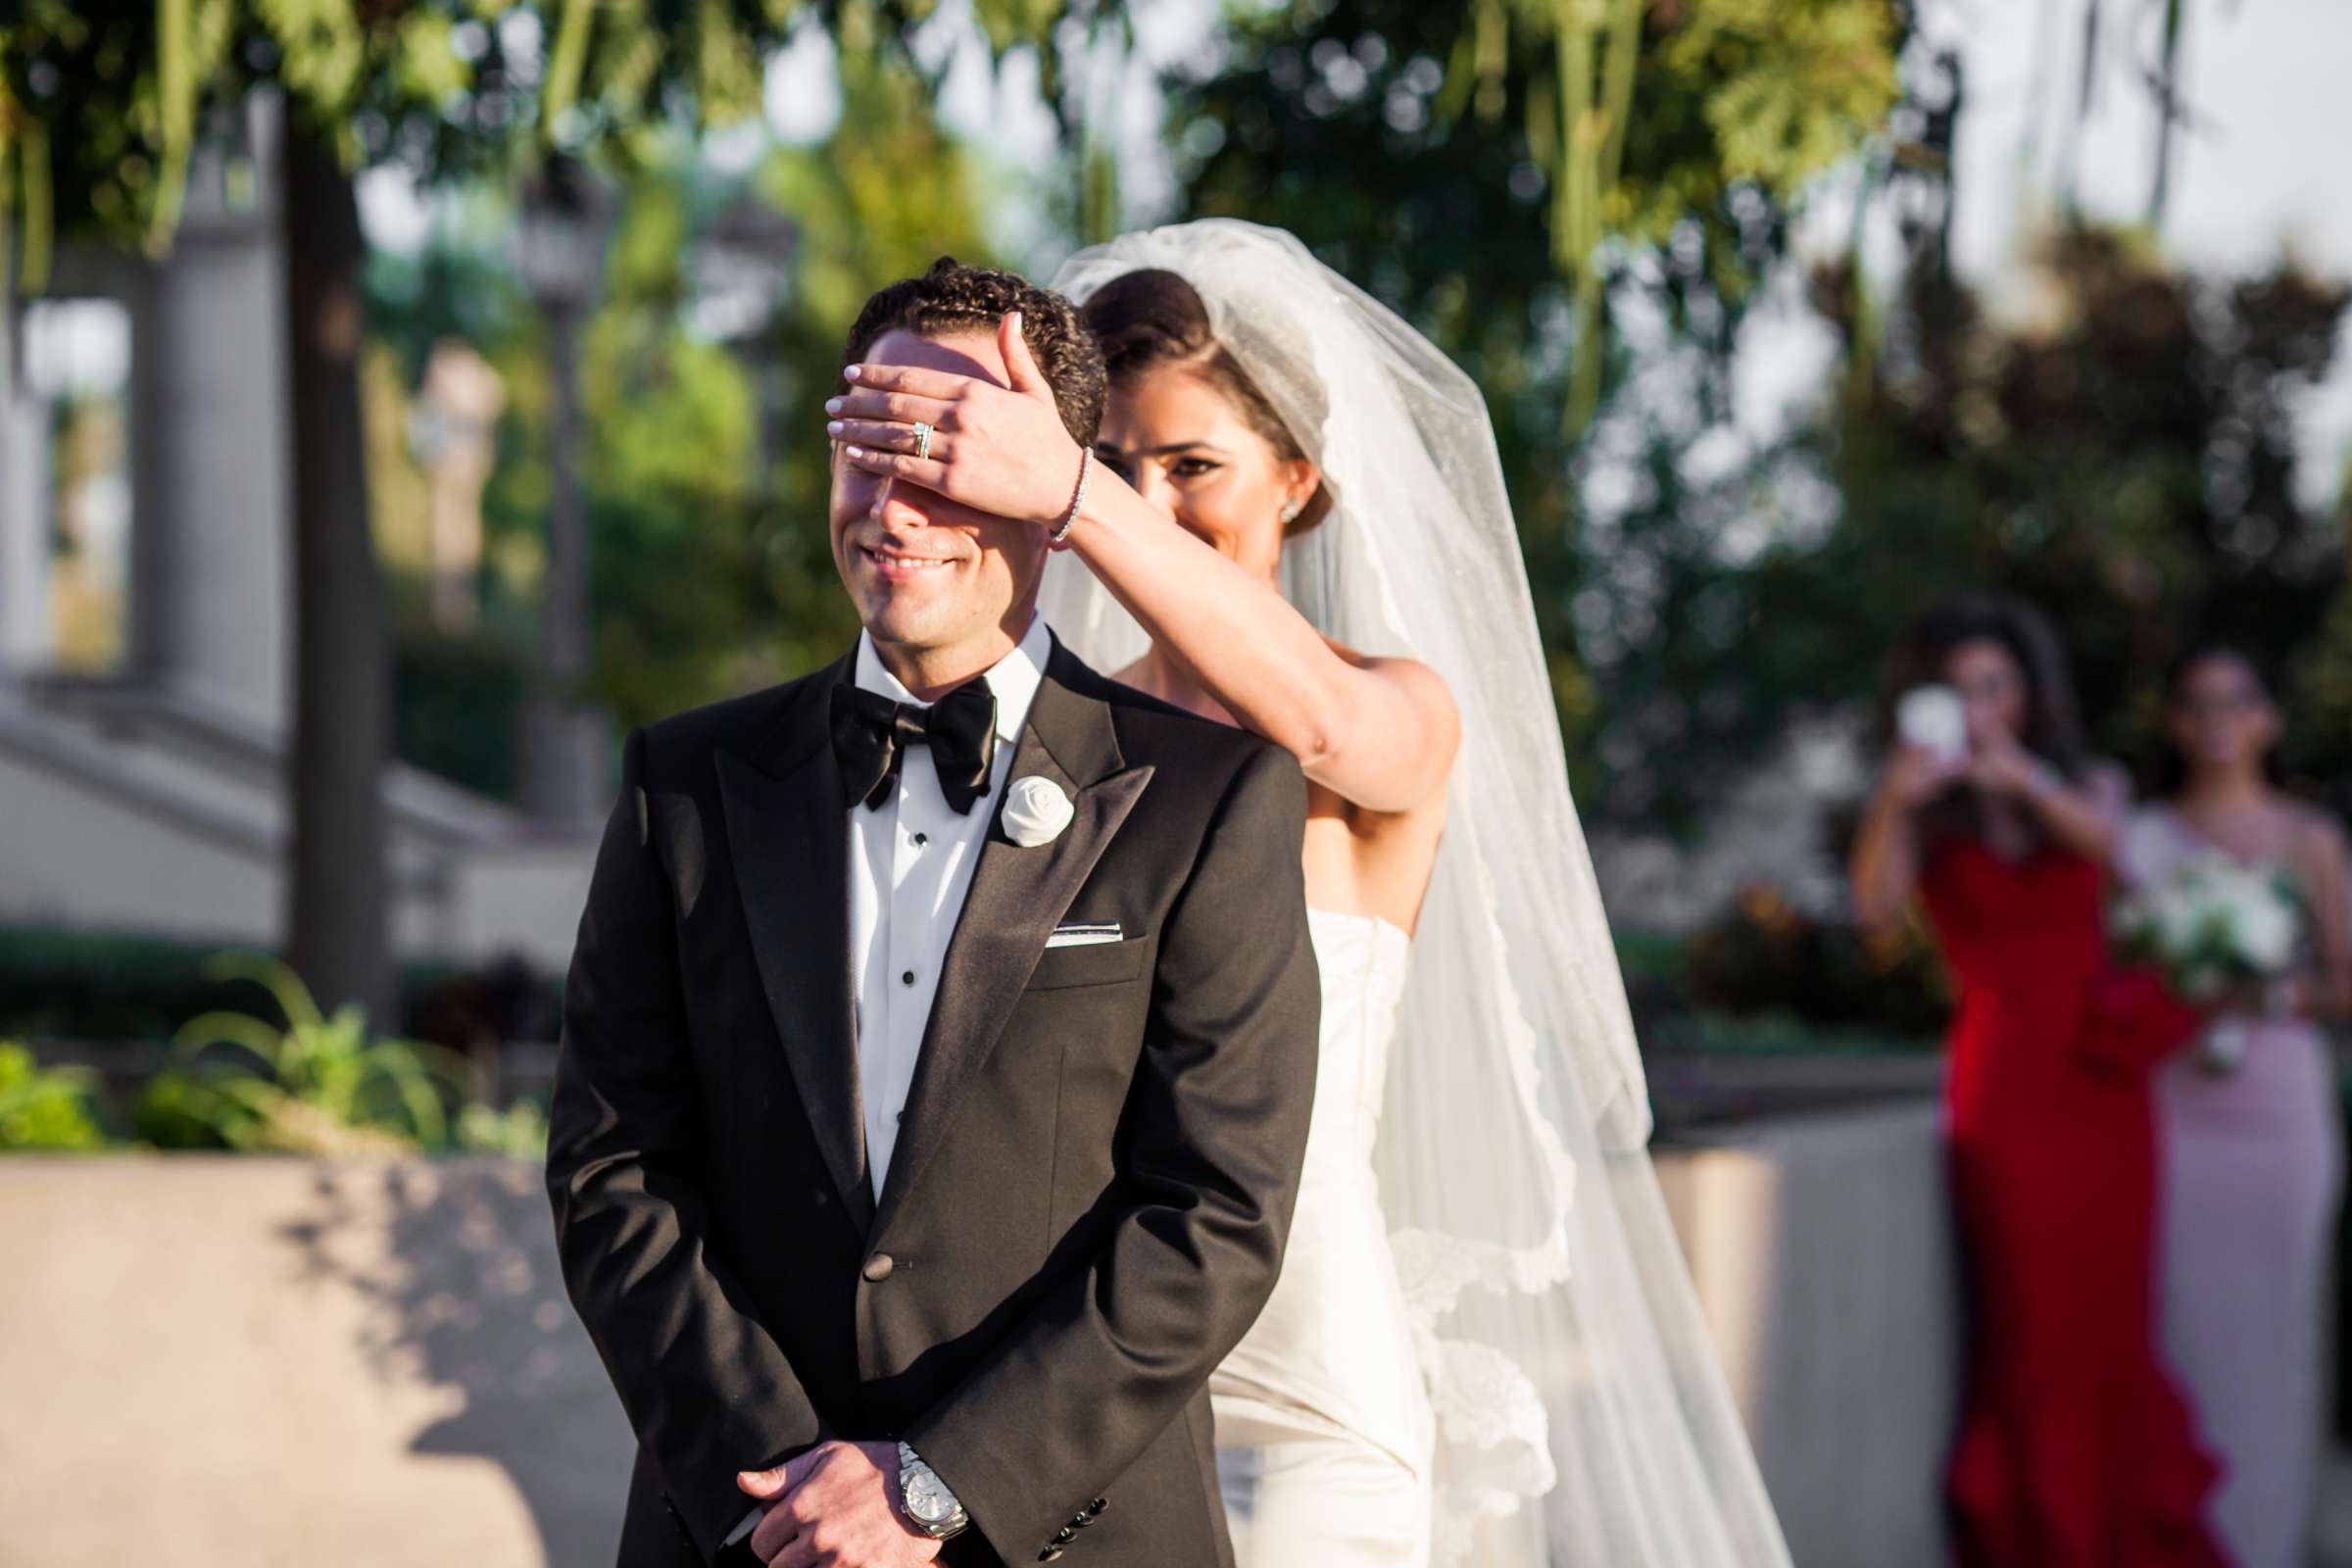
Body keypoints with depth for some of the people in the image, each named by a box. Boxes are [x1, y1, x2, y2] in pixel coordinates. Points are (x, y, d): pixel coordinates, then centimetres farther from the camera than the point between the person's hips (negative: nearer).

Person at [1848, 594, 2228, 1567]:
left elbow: (2100, 838, -16)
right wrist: (1896, 805, -35)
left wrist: (2023, 778, -37)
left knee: (2112, 1316, 4)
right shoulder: (1929, 818, 3)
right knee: (2032, 1321, -6)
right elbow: (1878, 910, -17)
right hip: (2005, 1086, -2)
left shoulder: (2086, 785, 8)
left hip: (2101, 1084, 2)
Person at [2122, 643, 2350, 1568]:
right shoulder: (2143, 839, 8)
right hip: (2169, 1100, 0)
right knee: (2177, 1318, -3)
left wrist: (2271, 996, -12)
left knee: (2272, 1316, 0)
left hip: (2277, 1099, 0)